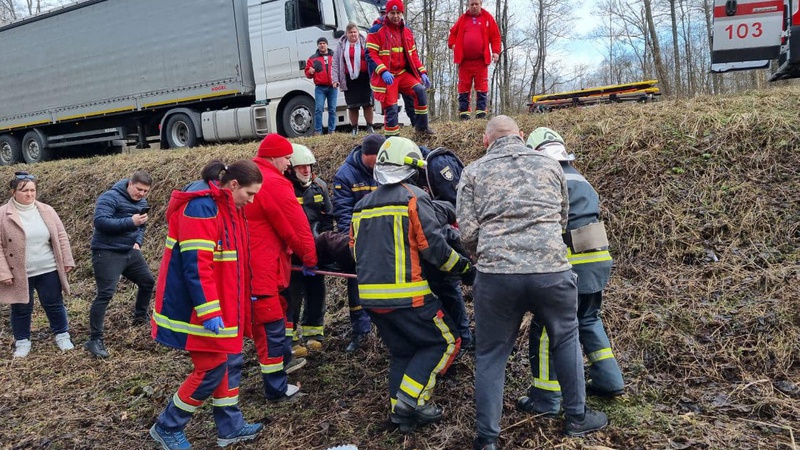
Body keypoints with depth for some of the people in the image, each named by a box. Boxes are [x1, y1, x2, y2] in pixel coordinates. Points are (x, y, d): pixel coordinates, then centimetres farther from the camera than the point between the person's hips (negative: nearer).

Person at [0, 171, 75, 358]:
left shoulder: (46, 211, 0)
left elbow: (61, 237, 5)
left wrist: (67, 261, 2)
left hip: (48, 269, 2)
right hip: (19, 273, -2)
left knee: (54, 305, 12)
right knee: (21, 309, 11)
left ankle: (62, 336, 28)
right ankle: (22, 342, 29)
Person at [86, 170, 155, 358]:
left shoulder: (141, 202, 9)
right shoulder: (110, 198, -16)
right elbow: (100, 221, -27)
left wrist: (138, 242, 0)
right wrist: (130, 221, -31)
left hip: (131, 252, 8)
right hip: (107, 253, -8)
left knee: (148, 281, 19)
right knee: (105, 294, -12)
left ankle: (140, 317, 43)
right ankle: (94, 340, -5)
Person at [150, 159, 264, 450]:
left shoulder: (226, 206, 11)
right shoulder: (201, 207, -20)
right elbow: (195, 265, -26)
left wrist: (229, 307, 25)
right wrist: (209, 313, -27)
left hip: (222, 306, 10)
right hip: (198, 308, -10)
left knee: (230, 362, 14)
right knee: (211, 369, -2)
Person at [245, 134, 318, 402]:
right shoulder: (274, 184, -17)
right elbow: (297, 226, -14)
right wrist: (309, 258, 2)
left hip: (248, 262, 10)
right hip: (261, 267, -10)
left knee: (281, 309, 26)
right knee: (270, 325, -2)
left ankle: (284, 360, 42)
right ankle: (277, 389, 8)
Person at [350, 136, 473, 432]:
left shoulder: (362, 205, 14)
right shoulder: (413, 197, -7)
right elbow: (433, 246, -11)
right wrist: (463, 266, 3)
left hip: (370, 295, 7)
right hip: (406, 294, -7)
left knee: (402, 352, 20)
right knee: (445, 341, 7)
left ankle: (403, 413, 20)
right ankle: (410, 399, -3)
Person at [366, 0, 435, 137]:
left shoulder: (407, 32, 14)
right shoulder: (377, 31, -4)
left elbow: (413, 55, 17)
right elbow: (371, 54, -11)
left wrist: (422, 72, 5)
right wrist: (383, 72, -24)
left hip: (403, 73, 5)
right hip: (386, 76, -4)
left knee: (420, 90, -18)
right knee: (391, 108, -7)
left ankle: (421, 127, -7)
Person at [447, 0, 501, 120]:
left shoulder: (487, 17, 6)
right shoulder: (463, 18, 11)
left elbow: (495, 35, 4)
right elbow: (453, 33, 18)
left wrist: (495, 51, -6)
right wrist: (452, 44, 0)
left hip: (481, 60, -2)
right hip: (464, 60, 2)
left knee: (481, 87, -2)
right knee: (464, 87, 3)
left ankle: (481, 112, 1)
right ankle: (463, 113, 7)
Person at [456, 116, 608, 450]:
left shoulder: (474, 172, 8)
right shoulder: (550, 165, 15)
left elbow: (468, 232, 0)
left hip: (496, 274, -1)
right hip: (552, 269, 2)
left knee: (491, 356, 12)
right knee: (566, 340, 24)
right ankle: (577, 417, 36)